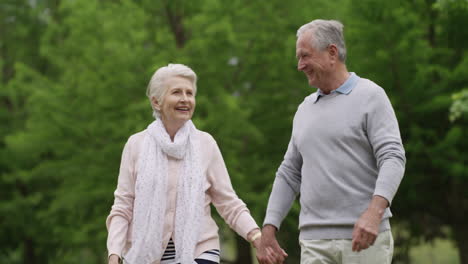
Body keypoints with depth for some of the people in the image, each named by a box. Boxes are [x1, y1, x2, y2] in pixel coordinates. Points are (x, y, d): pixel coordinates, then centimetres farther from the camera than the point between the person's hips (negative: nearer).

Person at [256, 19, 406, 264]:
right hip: (314, 241, 5)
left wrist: (374, 211, -27)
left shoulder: (370, 96, -1)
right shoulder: (305, 109, 18)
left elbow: (393, 158, -11)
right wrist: (268, 230, 12)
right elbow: (289, 174, 21)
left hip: (364, 237, -5)